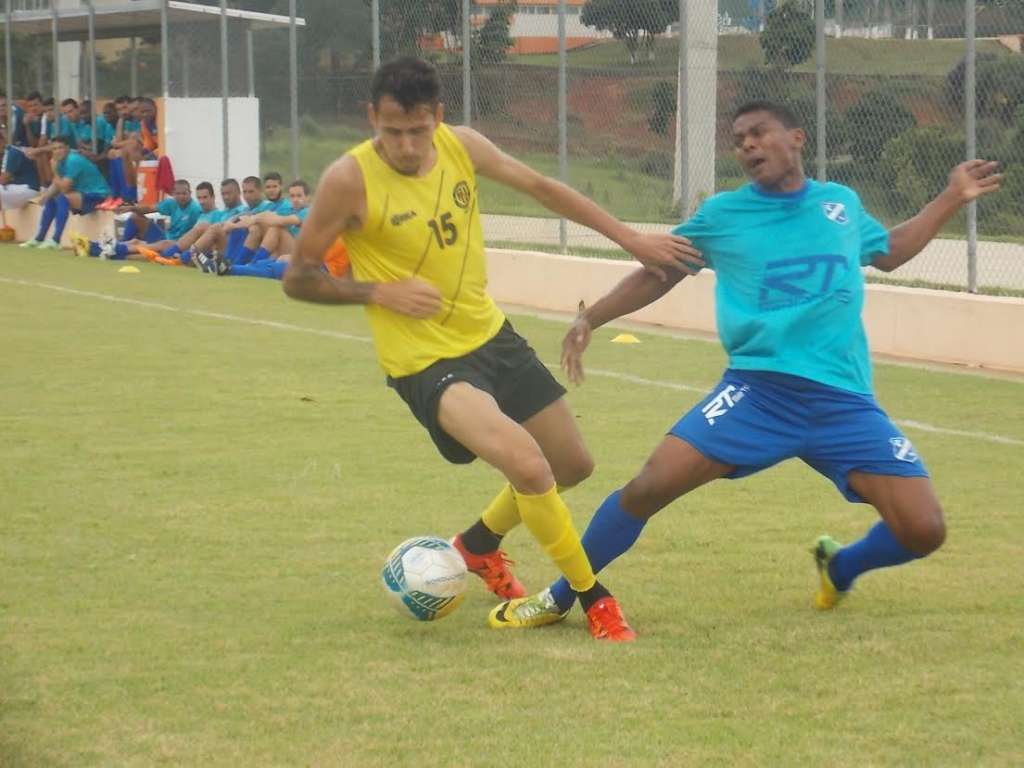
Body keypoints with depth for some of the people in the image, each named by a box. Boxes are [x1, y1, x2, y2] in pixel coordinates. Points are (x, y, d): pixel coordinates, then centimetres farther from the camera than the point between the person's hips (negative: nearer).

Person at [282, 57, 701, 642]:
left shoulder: (463, 148, -4)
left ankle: (479, 544, 42)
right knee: (527, 464, -26)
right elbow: (299, 279, -10)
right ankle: (596, 603, -7)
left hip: (491, 335, 7)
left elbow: (541, 187, 10)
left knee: (574, 465, 17)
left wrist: (629, 238, 11)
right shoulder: (350, 180, -19)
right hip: (425, 362, -7)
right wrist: (381, 292, -23)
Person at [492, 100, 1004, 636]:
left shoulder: (841, 204, 13)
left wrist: (952, 200, 30)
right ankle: (559, 598, 4)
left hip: (844, 402, 2)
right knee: (650, 486, -17)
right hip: (757, 390, -2)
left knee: (924, 530, -9)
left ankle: (840, 566, 25)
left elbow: (888, 252, 34)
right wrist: (592, 318, 9)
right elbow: (659, 273, 18)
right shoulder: (723, 215, 6)